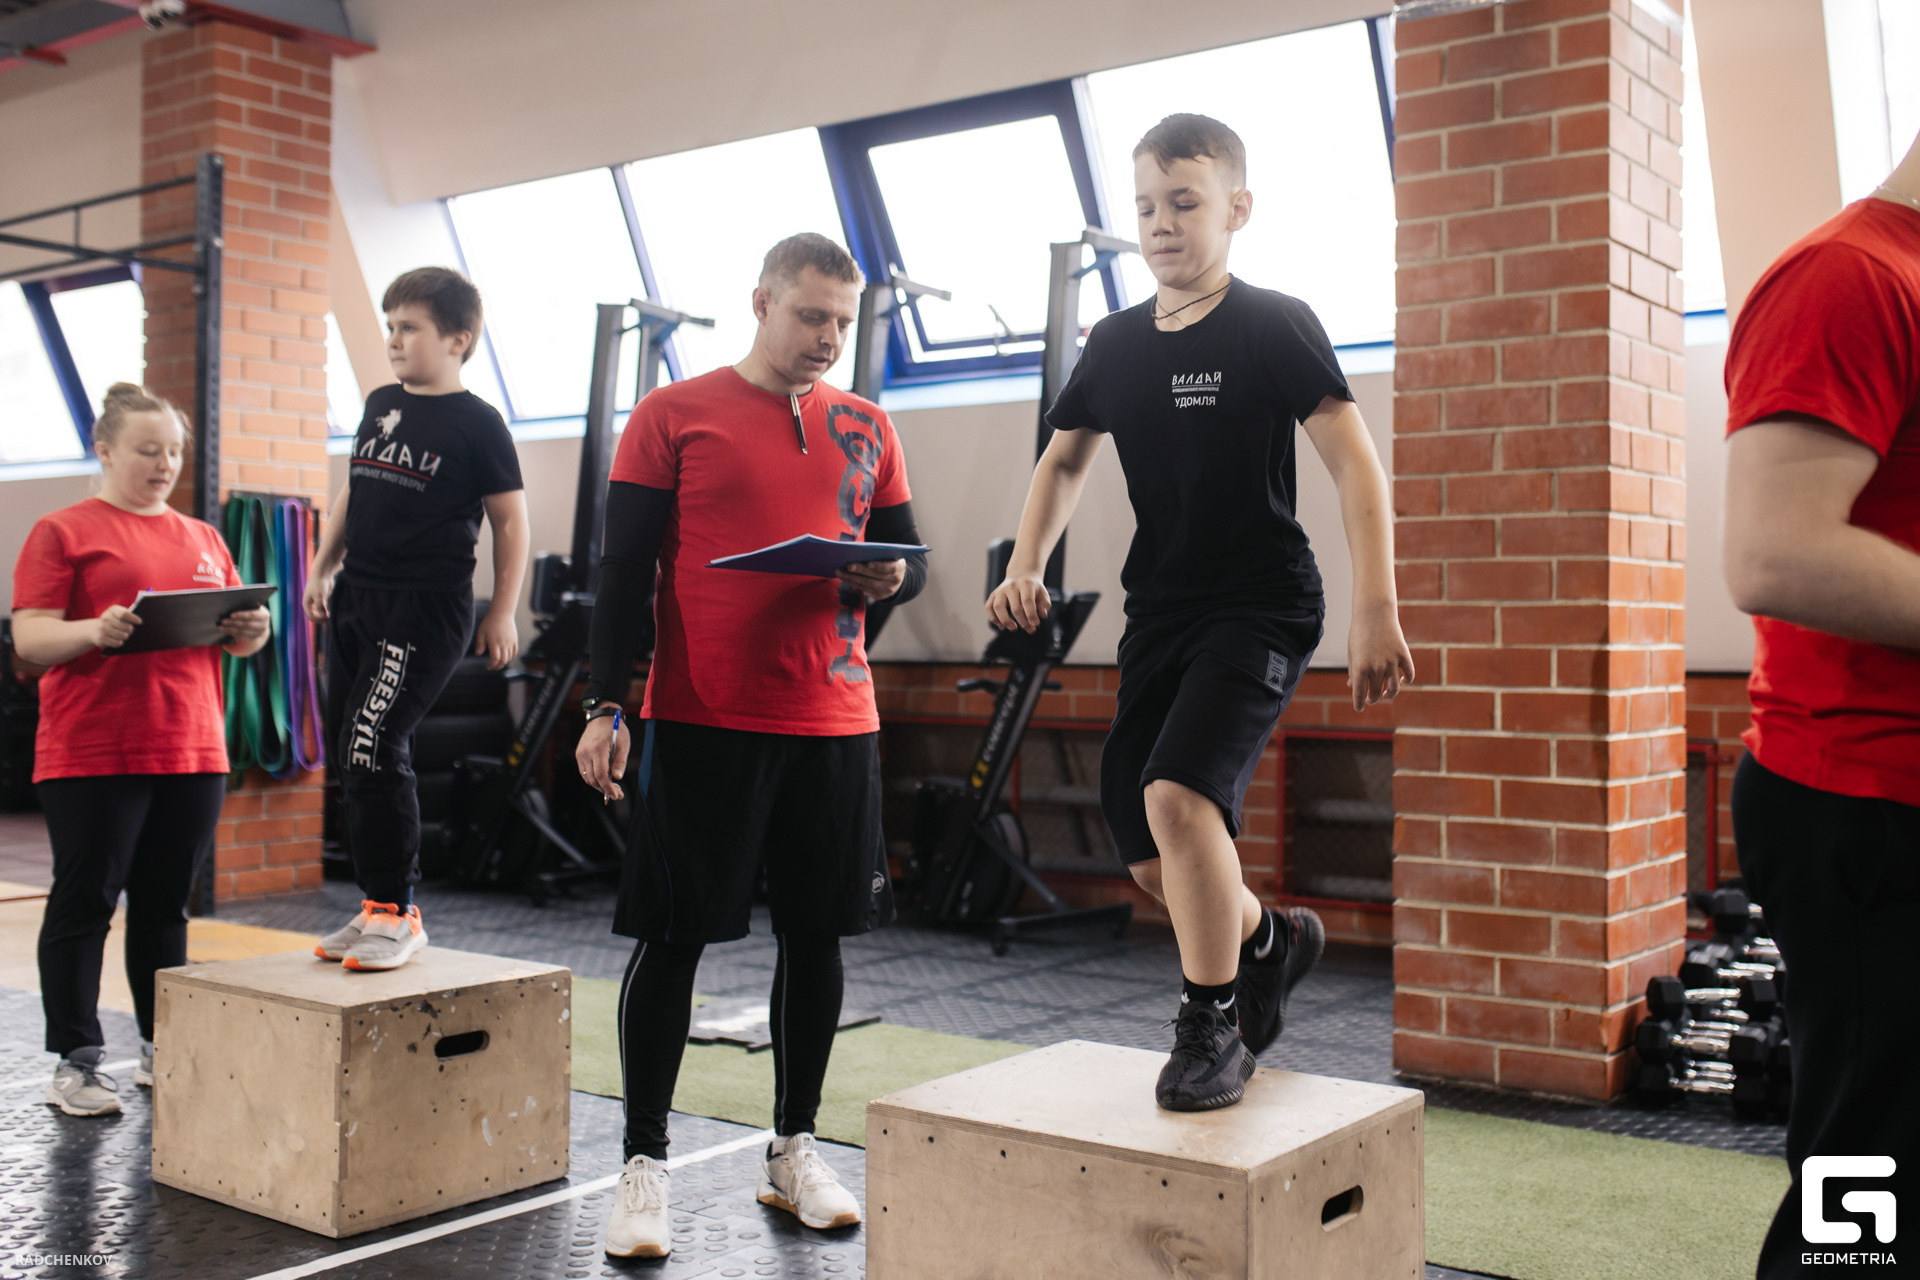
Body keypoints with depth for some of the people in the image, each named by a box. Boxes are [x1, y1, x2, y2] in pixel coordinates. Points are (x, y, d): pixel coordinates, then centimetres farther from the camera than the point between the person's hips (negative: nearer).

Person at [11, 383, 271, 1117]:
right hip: (91, 753, -5)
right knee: (84, 901, -1)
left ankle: (163, 1050, 19)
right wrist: (97, 631, -25)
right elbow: (29, 638, -6)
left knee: (166, 904, 10)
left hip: (192, 751, 5)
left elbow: (239, 631, 19)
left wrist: (249, 631, -4)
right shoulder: (63, 532, 2)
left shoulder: (203, 538, 18)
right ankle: (76, 1062, 7)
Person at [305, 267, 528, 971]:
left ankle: (394, 910, -2)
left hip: (425, 605, -8)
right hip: (357, 597, 8)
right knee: (350, 754, 10)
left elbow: (511, 519, -4)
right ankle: (383, 906, 21)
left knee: (371, 749, -14)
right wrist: (322, 568, 17)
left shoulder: (477, 423, -6)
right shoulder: (380, 404, 14)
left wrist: (503, 612, -7)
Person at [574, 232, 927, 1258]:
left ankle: (794, 1150, 26)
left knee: (816, 933, 9)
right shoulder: (674, 414, 0)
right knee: (671, 938, 1)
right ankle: (643, 1163, 15)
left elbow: (908, 560, 17)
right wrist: (605, 704, -8)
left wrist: (889, 579, -7)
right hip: (700, 719, -4)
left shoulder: (866, 429, 11)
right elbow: (624, 568, -1)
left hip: (833, 720, 4)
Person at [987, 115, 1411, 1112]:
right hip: (1158, 612, 6)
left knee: (1177, 794, -26)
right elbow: (1064, 459, 22)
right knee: (1146, 853, 6)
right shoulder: (1115, 343, 8)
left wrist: (1375, 609, -24)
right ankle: (1269, 939, 37)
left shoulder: (1274, 326, -8)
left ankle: (1212, 1028, -6)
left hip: (1261, 609, -6)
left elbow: (1354, 465, -14)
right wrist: (1026, 564, 6)